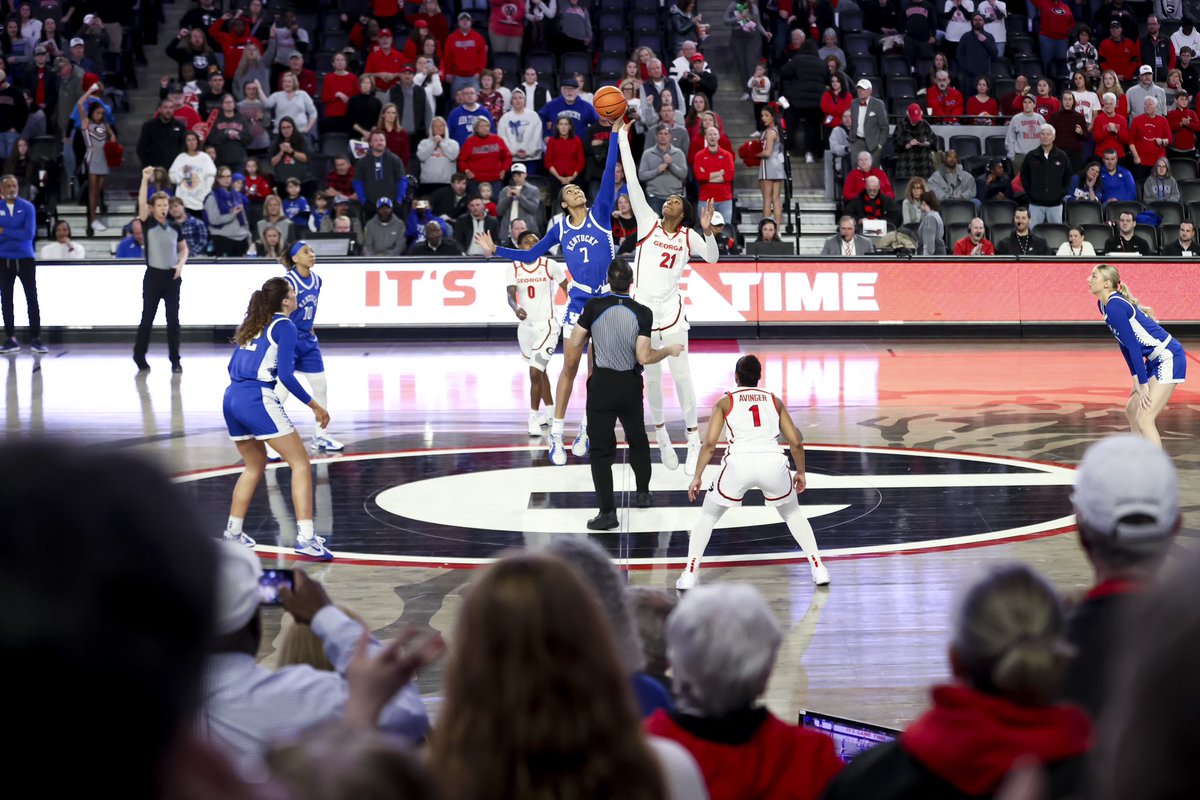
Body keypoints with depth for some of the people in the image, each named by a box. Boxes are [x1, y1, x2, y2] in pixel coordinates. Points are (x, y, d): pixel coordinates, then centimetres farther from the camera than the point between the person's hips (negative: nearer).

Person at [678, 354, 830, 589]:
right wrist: (800, 472, 31)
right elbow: (796, 442, 18)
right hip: (773, 463, 2)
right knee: (793, 514, 30)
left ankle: (689, 575, 9)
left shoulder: (725, 402, 16)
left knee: (708, 516, 20)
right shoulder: (775, 401, 21)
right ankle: (818, 568, 22)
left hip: (739, 463, -2)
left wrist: (697, 476, 9)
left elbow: (709, 443, 5)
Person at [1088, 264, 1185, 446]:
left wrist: (1143, 384, -20)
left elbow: (1133, 346, -22)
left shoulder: (1115, 307, -21)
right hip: (1154, 360, 10)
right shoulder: (1103, 305, 7)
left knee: (1144, 419, -14)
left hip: (1169, 358, -10)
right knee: (1131, 412, 17)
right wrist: (1135, 377, 9)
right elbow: (1124, 344, 13)